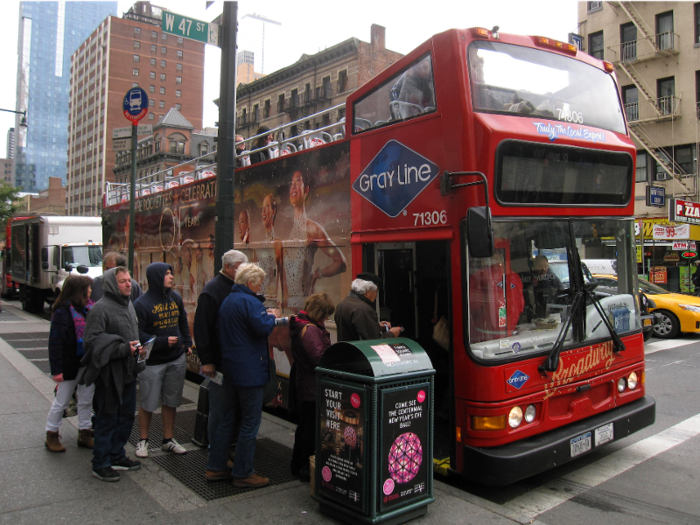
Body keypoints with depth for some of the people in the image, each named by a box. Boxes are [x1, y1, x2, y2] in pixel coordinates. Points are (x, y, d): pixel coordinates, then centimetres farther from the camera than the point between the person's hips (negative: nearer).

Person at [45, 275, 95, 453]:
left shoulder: (90, 308, 2)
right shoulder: (62, 313, -15)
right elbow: (55, 343, -16)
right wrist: (57, 369, -17)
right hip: (71, 365, -6)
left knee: (86, 401, 14)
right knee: (61, 401, 9)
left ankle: (85, 434, 26)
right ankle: (51, 435, 26)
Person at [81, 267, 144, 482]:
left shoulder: (128, 305, 13)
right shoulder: (101, 308, -15)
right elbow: (92, 341, -21)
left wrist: (136, 347, 9)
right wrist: (123, 349, -24)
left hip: (128, 371, 9)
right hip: (110, 373, -9)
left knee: (127, 416, 16)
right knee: (107, 419, 1)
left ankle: (117, 456, 32)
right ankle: (101, 464, 15)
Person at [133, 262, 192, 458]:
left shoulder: (176, 298, 6)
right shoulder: (142, 303, -14)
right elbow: (137, 334, -18)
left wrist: (187, 343, 13)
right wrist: (162, 342, -22)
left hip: (177, 360, 5)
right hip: (152, 362, -5)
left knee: (171, 402, 14)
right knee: (148, 404, 5)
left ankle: (168, 440, 27)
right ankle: (143, 441, 24)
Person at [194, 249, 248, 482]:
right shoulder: (212, 291, -13)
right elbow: (202, 328, -16)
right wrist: (206, 361, -18)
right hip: (220, 364, -8)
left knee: (223, 412, 16)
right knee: (222, 414, -3)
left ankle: (218, 457, 28)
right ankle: (215, 468, 6)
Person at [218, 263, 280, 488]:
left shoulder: (227, 301, 14)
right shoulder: (249, 301, -17)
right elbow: (264, 328, -26)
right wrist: (272, 316, -7)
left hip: (229, 366, 10)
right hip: (249, 370, -10)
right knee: (250, 421, -1)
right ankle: (243, 473, 5)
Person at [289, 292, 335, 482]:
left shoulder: (298, 325, 9)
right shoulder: (310, 329, -22)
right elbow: (319, 358, -24)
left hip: (302, 384, 10)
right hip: (313, 388, -10)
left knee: (304, 425, 20)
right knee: (312, 428, 1)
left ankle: (297, 464, 32)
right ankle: (305, 469, 11)